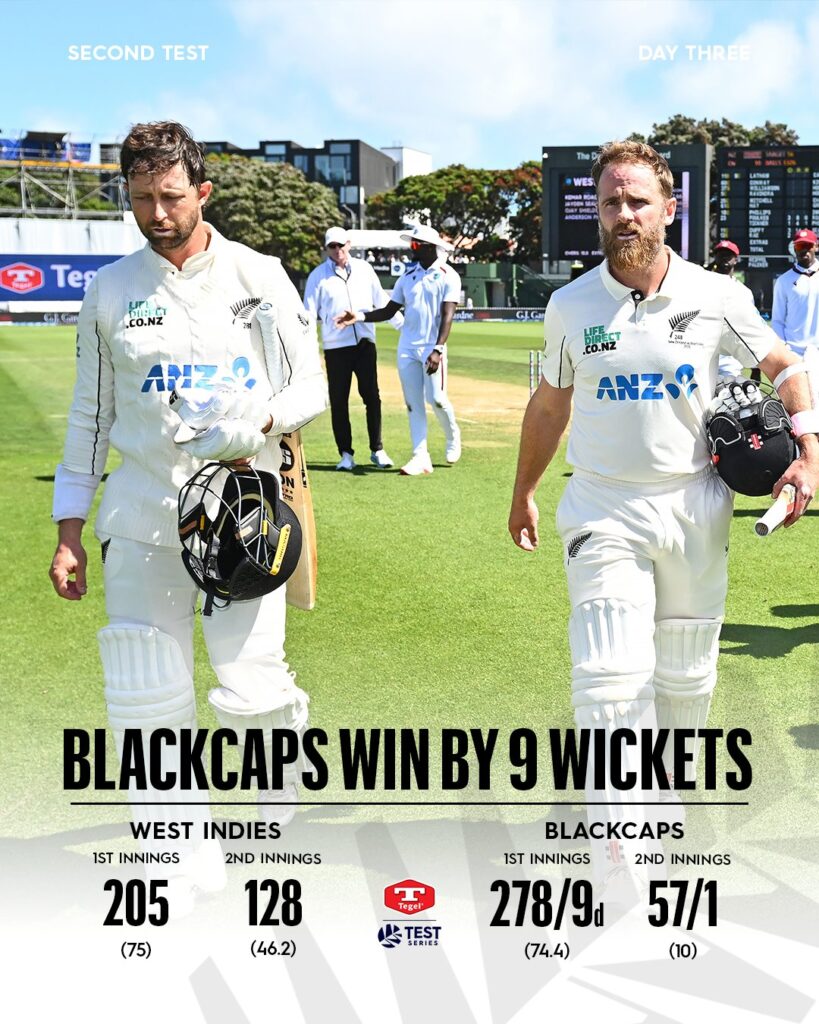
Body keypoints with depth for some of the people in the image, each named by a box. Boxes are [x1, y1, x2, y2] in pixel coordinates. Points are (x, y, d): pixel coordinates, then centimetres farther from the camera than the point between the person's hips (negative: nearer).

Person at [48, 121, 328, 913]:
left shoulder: (258, 276, 3)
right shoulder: (109, 291, 7)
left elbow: (312, 386, 4)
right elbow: (90, 415, 11)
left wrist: (258, 420, -18)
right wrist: (69, 530, 8)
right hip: (142, 506, 2)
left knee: (250, 685, -6)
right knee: (146, 698, -1)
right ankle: (179, 861, 14)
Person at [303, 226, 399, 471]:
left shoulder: (364, 269, 9)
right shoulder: (318, 276, 1)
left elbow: (382, 301, 15)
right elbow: (309, 313, -2)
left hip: (365, 343, 2)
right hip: (336, 347, -2)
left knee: (372, 397, 2)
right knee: (339, 401, 2)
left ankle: (377, 450, 10)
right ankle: (346, 454, 10)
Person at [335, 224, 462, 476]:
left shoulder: (448, 276, -5)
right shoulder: (408, 275, 10)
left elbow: (447, 316, -14)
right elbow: (389, 311, 10)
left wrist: (438, 349, -26)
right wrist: (361, 316, -6)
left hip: (431, 348, -5)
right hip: (407, 348, 5)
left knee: (436, 399, -9)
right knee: (413, 403, 2)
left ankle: (452, 436, 21)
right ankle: (420, 456, 5)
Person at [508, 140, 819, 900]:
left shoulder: (714, 297, -2)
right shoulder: (571, 306, 0)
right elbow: (549, 404, 13)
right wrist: (523, 493, 20)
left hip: (695, 509, 2)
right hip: (603, 512, -1)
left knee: (687, 673, 13)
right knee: (612, 679, -13)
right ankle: (619, 862, -11)